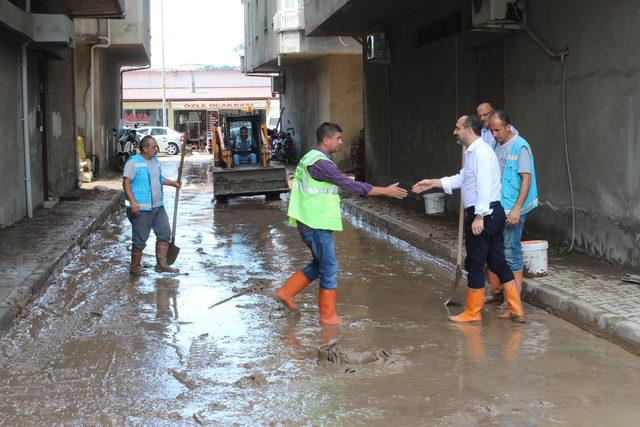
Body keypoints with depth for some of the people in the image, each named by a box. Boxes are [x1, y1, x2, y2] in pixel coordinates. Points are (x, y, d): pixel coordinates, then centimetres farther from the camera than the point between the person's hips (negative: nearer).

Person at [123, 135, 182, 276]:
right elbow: (126, 182, -17)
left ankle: (161, 264, 12)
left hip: (158, 206, 8)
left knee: (165, 233, 5)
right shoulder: (133, 162, -11)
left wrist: (173, 183, 14)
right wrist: (133, 201, -26)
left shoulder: (155, 161, 13)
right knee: (140, 240, 0)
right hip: (141, 209, -8)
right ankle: (135, 268, 13)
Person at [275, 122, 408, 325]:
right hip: (317, 224, -10)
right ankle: (328, 315, 11)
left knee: (320, 264, 19)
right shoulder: (320, 163, -21)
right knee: (329, 267, 1)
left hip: (310, 222, 10)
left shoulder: (312, 157, 12)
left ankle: (286, 292, 22)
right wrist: (385, 191, -18)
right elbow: (350, 185, -22)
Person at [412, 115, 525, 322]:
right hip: (493, 213, 10)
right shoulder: (473, 152, 16)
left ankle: (473, 312, 11)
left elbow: (485, 186, -23)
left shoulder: (481, 152, -16)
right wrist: (434, 183, 22)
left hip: (483, 214, -10)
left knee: (475, 263, 1)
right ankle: (515, 307, 16)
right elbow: (461, 178, 25)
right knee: (497, 261, 13)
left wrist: (479, 216, -26)